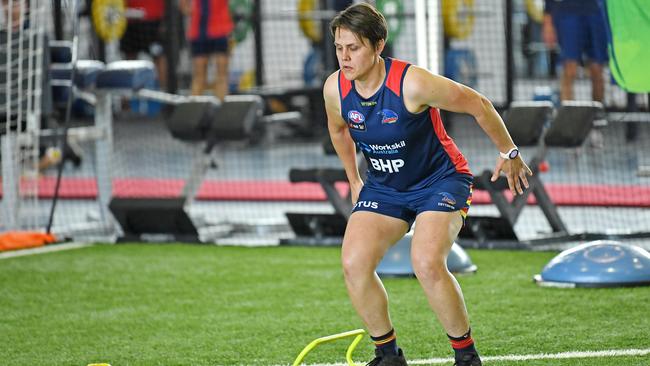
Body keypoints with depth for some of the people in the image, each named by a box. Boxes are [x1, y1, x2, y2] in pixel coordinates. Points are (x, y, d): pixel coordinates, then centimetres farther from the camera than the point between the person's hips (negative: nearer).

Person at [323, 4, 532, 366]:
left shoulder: (413, 83, -28)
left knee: (427, 263, -27)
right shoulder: (335, 89, -12)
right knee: (354, 263, -14)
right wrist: (354, 180, 18)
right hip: (383, 186, 6)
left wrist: (509, 153, -4)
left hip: (440, 180, -5)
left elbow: (478, 104, -15)